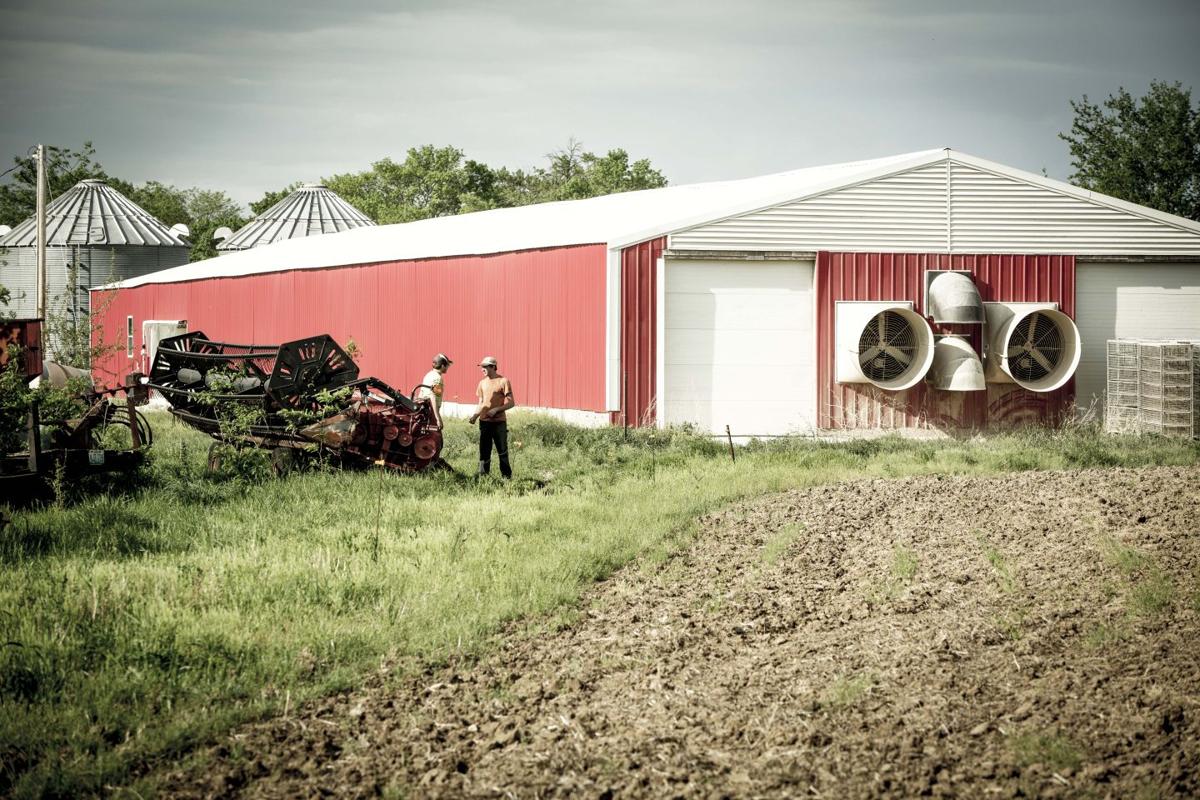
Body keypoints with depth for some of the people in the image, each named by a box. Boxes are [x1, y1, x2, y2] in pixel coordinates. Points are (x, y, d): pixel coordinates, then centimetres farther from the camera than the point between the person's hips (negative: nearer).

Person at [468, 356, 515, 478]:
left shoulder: (503, 381, -7)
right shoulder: (482, 383, 10)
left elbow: (511, 403, -8)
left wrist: (496, 409, -19)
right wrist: (475, 416, -1)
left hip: (499, 422, -5)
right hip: (484, 422, 5)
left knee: (502, 451, 0)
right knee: (484, 451, 6)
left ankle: (507, 476, 6)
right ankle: (483, 475, 10)